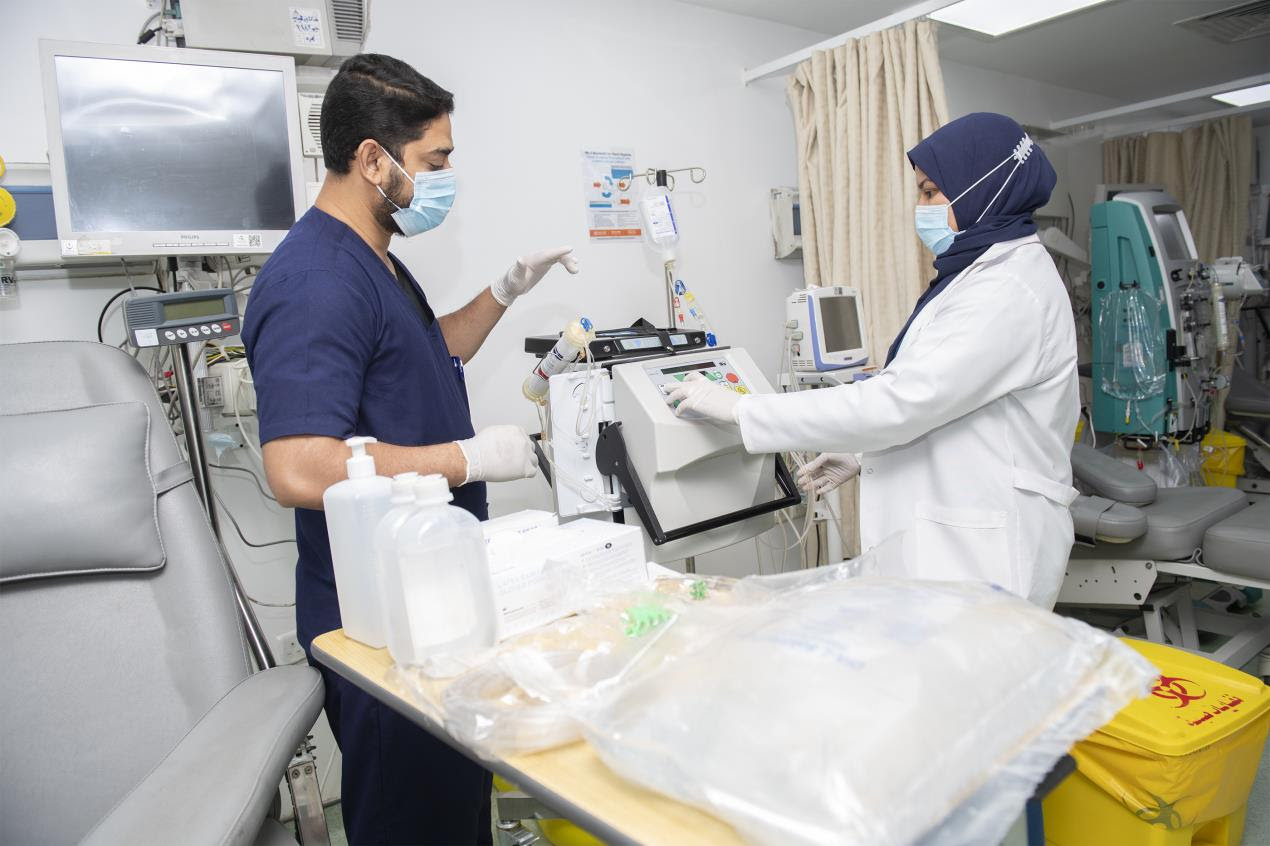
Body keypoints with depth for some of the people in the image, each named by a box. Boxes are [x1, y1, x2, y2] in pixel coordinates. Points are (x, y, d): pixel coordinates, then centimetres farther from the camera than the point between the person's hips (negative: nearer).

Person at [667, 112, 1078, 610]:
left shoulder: (1008, 289, -19)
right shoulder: (981, 274, 14)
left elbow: (897, 401, -26)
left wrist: (739, 409, -23)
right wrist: (864, 456, 11)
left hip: (983, 552, -9)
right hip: (950, 534, 9)